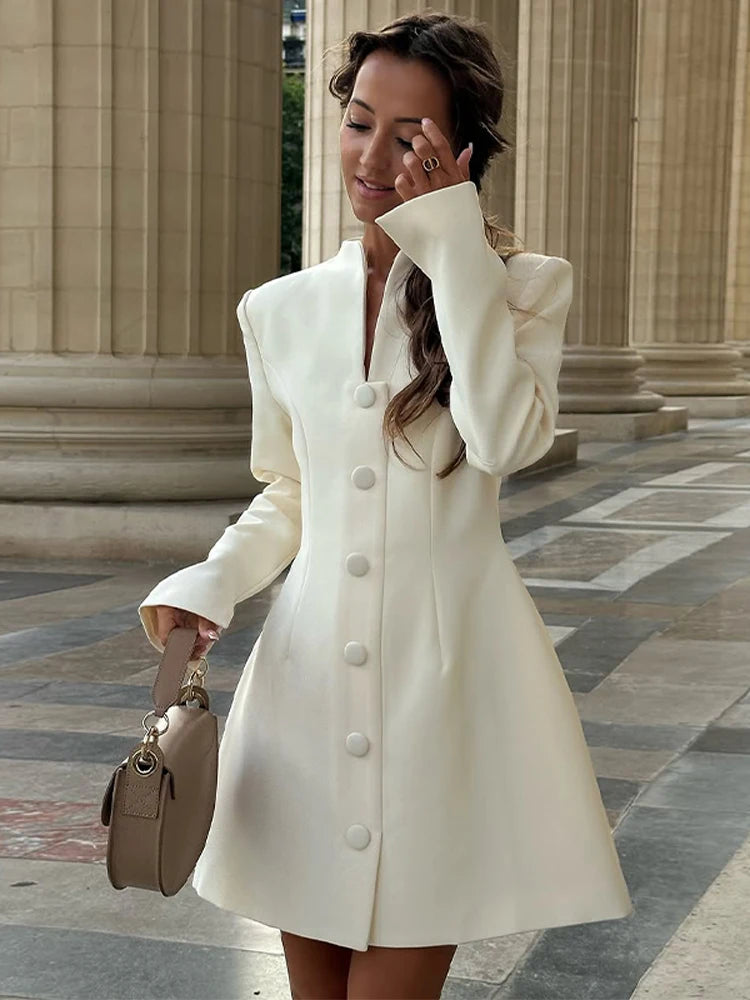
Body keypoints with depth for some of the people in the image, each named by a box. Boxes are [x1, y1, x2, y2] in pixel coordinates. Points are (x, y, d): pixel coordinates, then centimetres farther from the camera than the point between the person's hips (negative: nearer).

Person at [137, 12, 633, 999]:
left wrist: (454, 245, -16)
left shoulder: (524, 286, 0)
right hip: (310, 679, 4)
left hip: (447, 672, -3)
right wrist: (211, 582, -1)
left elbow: (506, 439, -20)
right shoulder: (282, 310, 9)